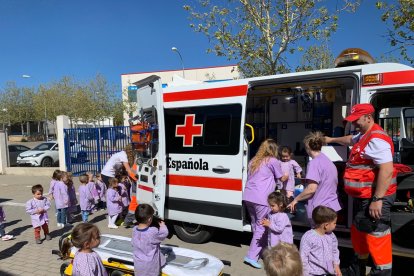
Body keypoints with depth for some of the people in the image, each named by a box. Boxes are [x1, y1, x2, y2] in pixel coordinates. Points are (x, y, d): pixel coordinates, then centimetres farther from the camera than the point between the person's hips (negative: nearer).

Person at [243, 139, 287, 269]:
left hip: (248, 196, 7)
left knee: (256, 225, 18)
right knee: (262, 227, 1)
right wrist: (287, 176, 35)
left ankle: (260, 251, 30)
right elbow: (281, 178, 12)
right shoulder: (273, 161, 0)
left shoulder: (253, 161, 19)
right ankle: (252, 256, -1)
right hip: (261, 199, -7)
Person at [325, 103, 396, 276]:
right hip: (363, 196, 11)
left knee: (376, 236, -6)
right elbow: (350, 140, 38)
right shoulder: (363, 136, 12)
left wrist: (377, 199, -29)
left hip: (375, 197, -11)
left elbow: (387, 171, -28)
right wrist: (332, 140, 45)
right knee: (358, 231, 22)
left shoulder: (376, 139, -21)